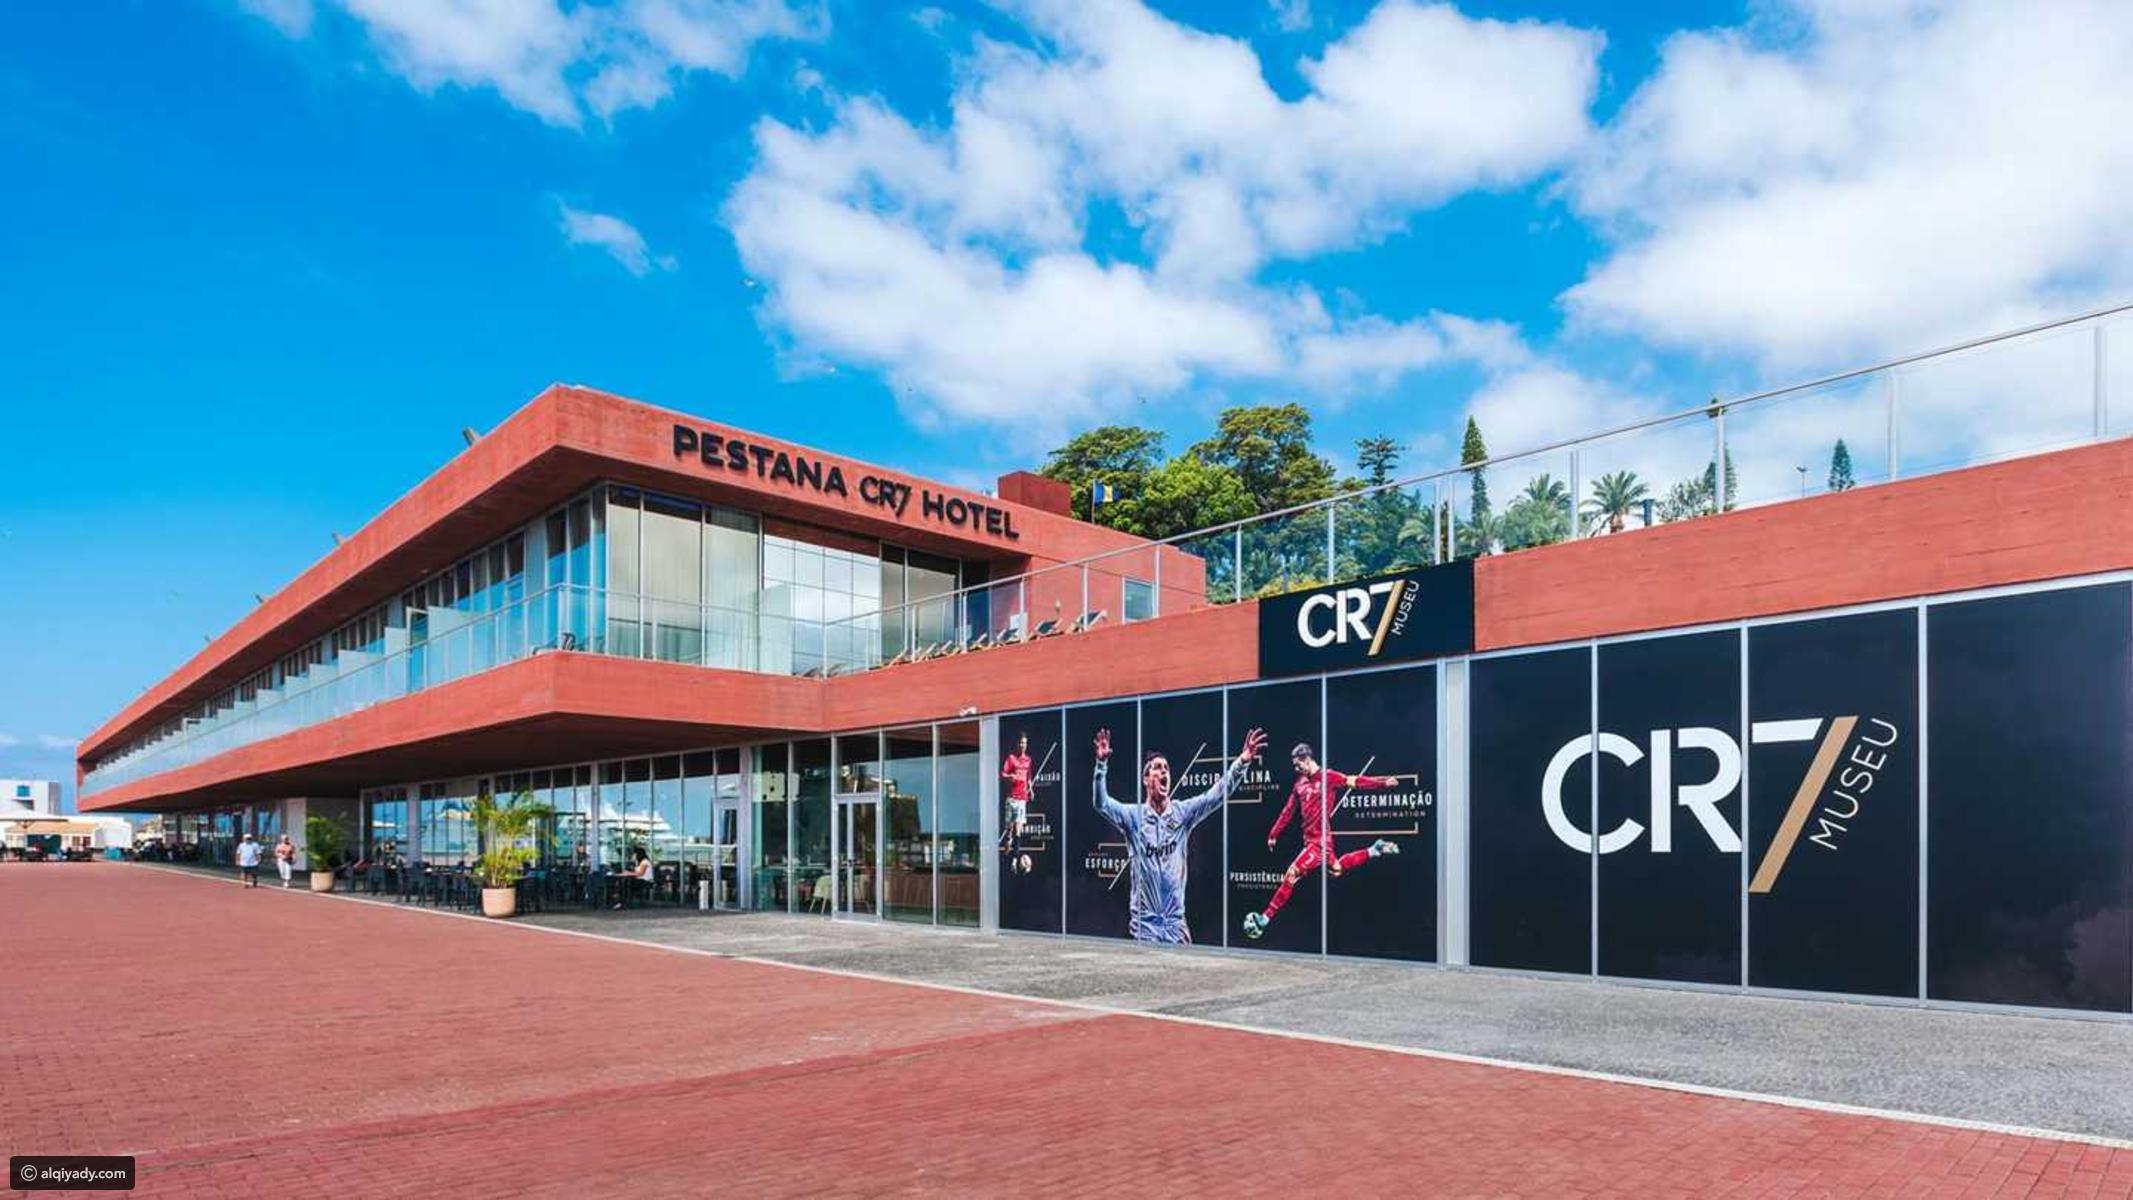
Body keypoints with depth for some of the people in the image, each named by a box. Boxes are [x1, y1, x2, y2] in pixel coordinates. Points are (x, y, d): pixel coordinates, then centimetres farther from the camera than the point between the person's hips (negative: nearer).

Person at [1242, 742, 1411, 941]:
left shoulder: (1328, 776, -9)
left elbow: (1356, 781, -14)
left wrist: (1384, 782, -23)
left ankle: (1265, 919, -7)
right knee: (1336, 868, 23)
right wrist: (1274, 834, 20)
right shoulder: (1300, 783, 12)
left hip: (1320, 840, -8)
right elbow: (1288, 811, 18)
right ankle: (1373, 851, 34)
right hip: (1310, 839, 8)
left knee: (1292, 875, -11)